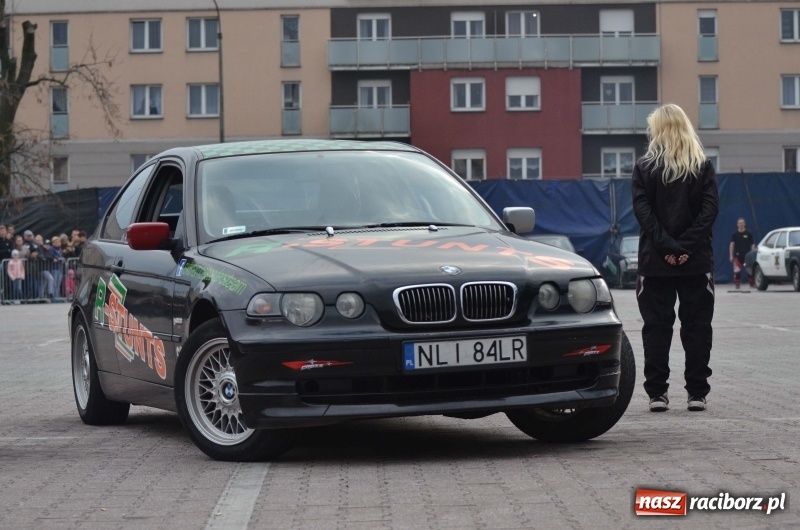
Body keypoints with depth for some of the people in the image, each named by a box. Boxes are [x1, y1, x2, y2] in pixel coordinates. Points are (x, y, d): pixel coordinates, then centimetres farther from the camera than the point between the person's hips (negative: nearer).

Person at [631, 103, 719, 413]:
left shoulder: (644, 167, 1)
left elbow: (642, 210, -8)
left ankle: (657, 393, 1)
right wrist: (687, 246, -11)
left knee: (656, 327, 4)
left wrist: (665, 246, -13)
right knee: (697, 326, 5)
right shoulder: (703, 167, 3)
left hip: (655, 262, 0)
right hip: (697, 261, 0)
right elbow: (710, 209, -6)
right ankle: (697, 393, 2)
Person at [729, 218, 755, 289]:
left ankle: (751, 283, 5)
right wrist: (731, 255, -5)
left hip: (747, 255, 0)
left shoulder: (748, 234, 5)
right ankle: (737, 284, 5)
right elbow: (732, 244, 2)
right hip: (738, 255, 0)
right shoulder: (735, 234, 5)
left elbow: (752, 245, 7)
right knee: (737, 271, -3)